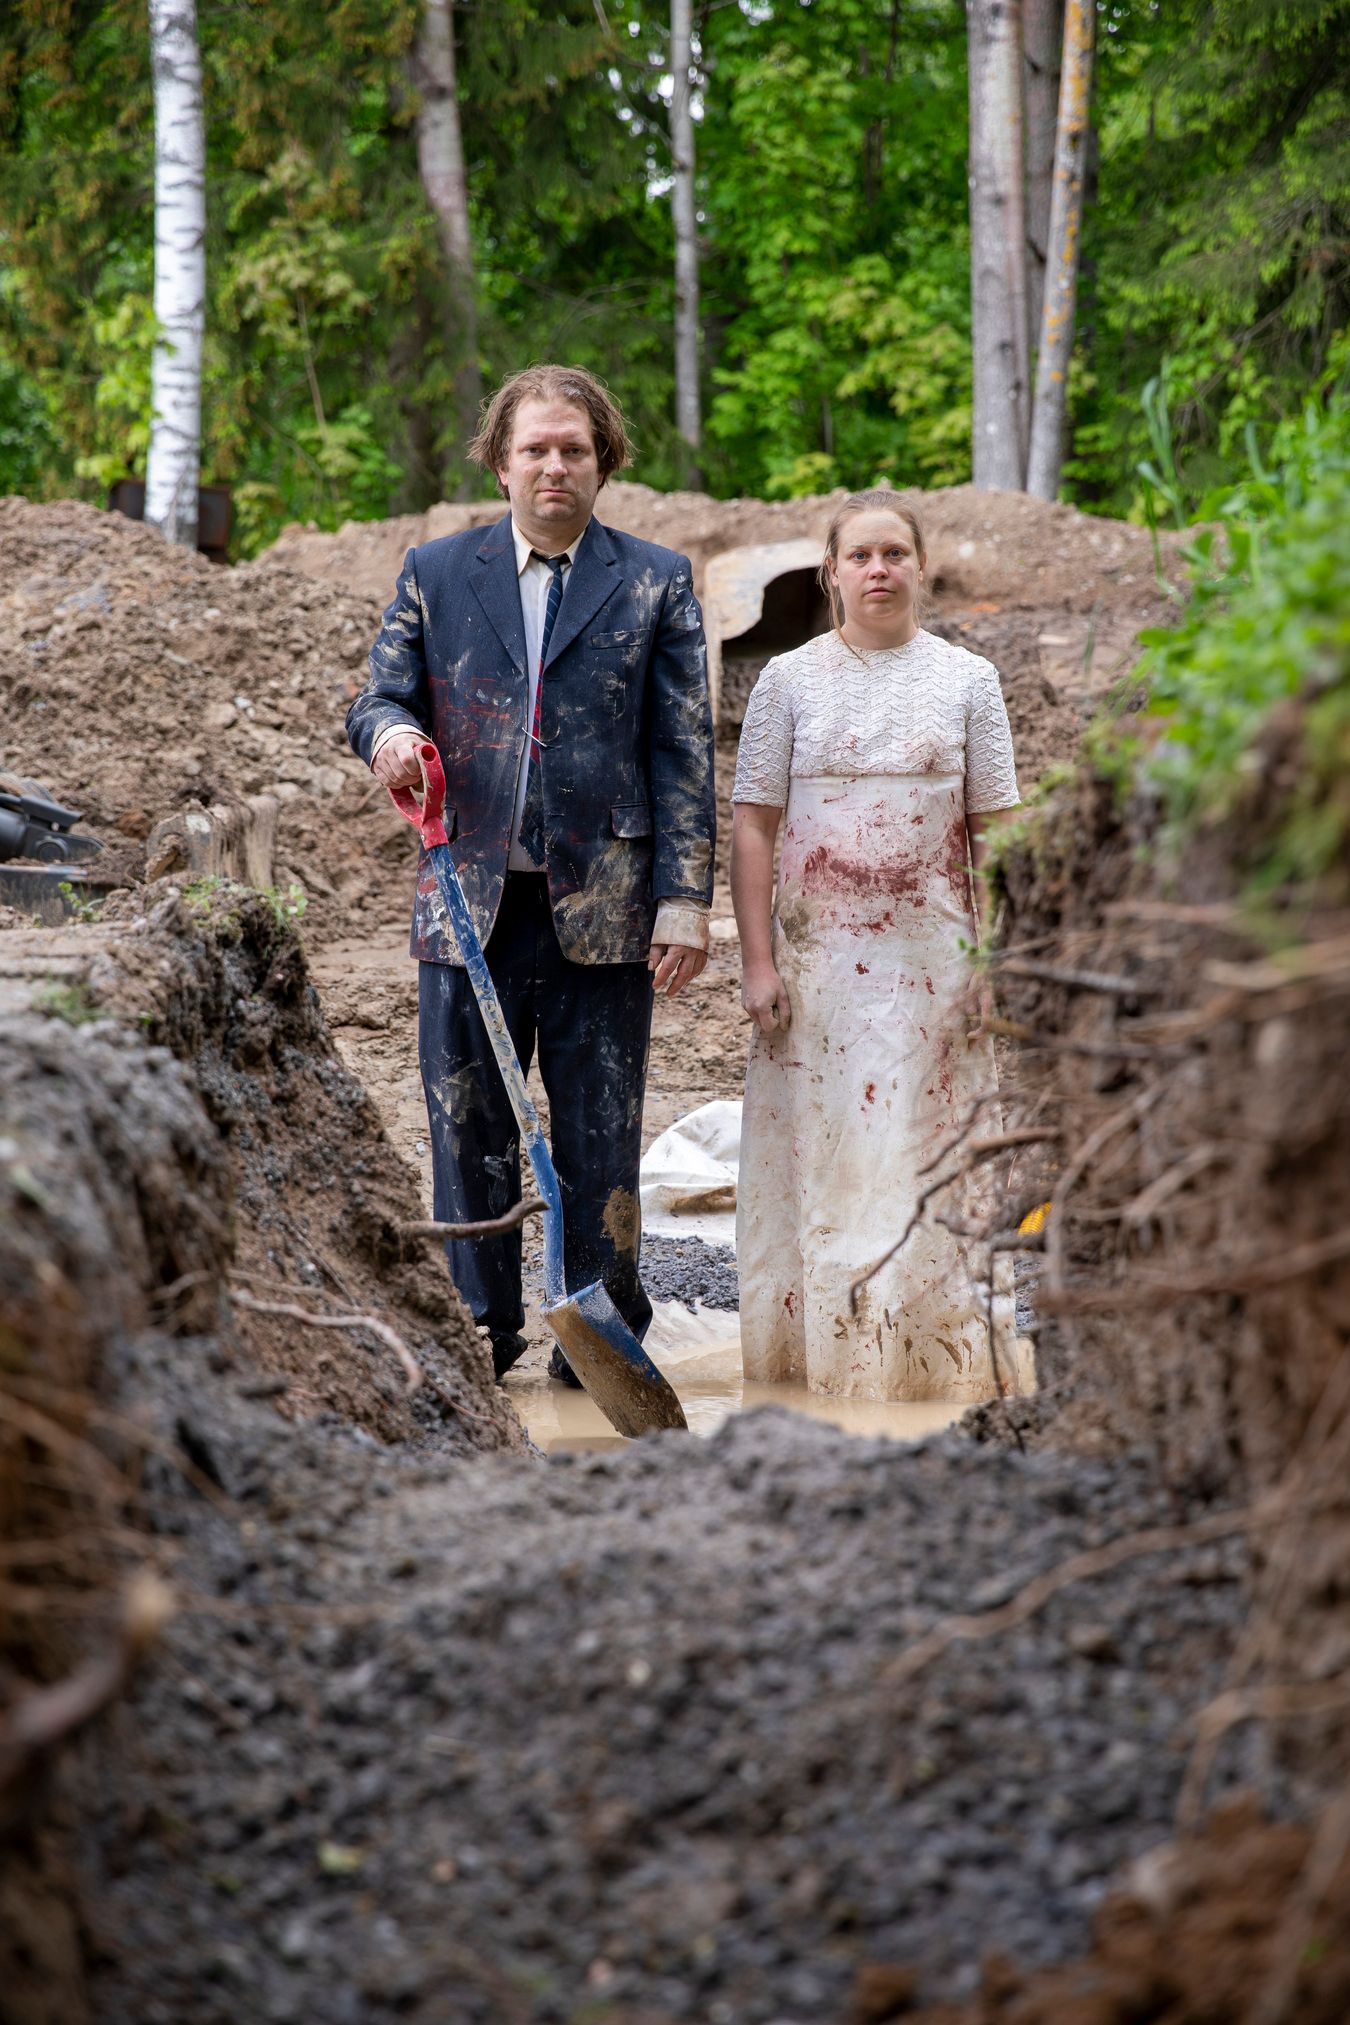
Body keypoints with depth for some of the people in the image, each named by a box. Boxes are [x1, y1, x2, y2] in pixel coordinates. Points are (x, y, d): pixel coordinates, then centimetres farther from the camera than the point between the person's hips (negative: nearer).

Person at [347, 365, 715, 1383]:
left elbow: (684, 751, 2)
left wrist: (685, 896, -6)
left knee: (600, 1128, 4)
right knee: (468, 1123, 6)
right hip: (470, 898, 2)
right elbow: (383, 693, 11)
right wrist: (389, 733, -15)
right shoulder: (435, 572, 9)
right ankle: (481, 1326, 18)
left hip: (602, 903, -1)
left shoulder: (657, 582, 5)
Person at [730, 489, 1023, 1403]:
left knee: (922, 1151, 0)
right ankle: (817, 1345, 11)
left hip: (931, 954, 0)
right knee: (814, 1150, 1)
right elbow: (753, 827, 3)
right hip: (818, 953, 0)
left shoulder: (967, 679, 6)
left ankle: (928, 1354, 9)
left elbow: (992, 831, 5)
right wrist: (758, 965, -4)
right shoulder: (789, 680, 5)